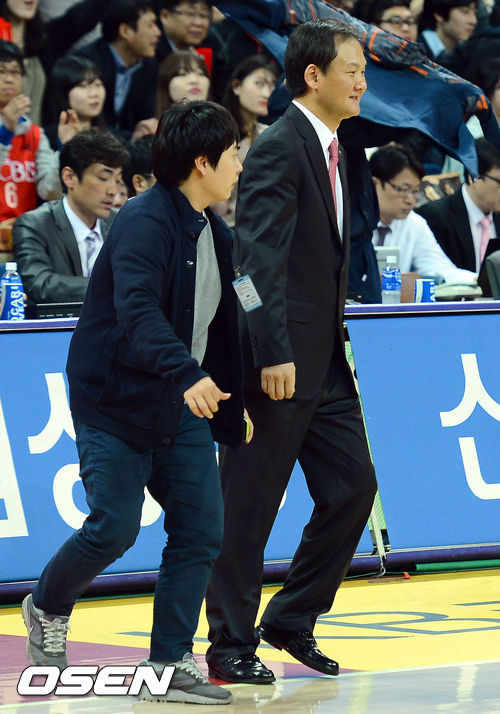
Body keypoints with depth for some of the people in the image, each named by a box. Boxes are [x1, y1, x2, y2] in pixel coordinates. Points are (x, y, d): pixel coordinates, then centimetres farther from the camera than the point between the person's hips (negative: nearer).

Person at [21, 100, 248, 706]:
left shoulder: (214, 234, 9)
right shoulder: (144, 223, -19)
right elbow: (137, 312, -33)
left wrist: (233, 402, 20)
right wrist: (187, 373, -46)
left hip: (183, 406, 8)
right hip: (115, 400, -8)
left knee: (201, 530, -3)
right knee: (115, 528, -8)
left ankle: (170, 666, 3)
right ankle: (47, 609, 21)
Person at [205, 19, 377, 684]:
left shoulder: (332, 148, 16)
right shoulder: (279, 149, -13)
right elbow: (259, 258, -20)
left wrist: (336, 347, 18)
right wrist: (274, 355, -25)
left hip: (324, 362, 9)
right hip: (279, 364, -9)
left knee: (352, 486, 9)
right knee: (250, 506, -1)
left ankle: (292, 620, 21)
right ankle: (232, 646, 7)